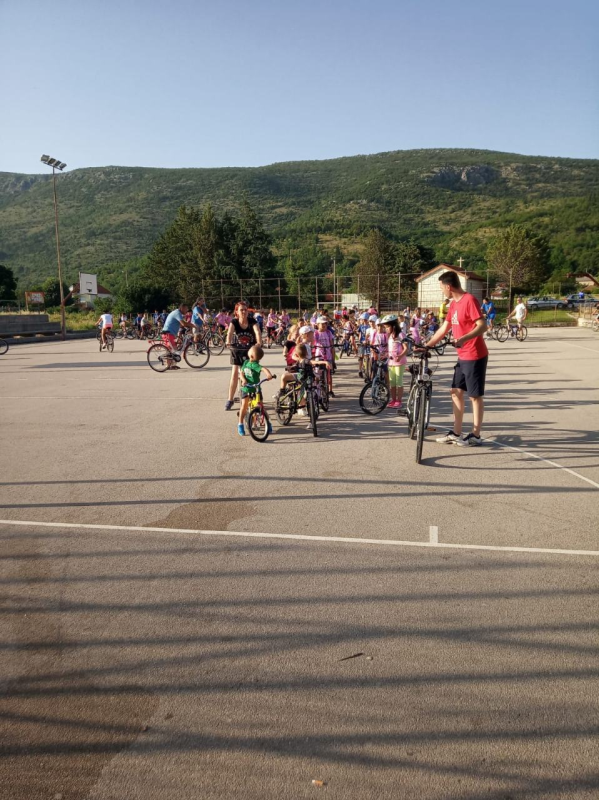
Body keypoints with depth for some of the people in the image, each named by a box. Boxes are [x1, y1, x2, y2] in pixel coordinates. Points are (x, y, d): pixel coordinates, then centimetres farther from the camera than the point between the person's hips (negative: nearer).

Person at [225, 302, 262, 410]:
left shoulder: (252, 322, -17)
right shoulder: (234, 322, -16)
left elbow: (257, 332, -34)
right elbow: (230, 332, -34)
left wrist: (259, 343, -53)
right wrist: (228, 342, -54)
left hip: (250, 350, 0)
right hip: (237, 350, 0)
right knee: (234, 374, -7)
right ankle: (230, 400, 1)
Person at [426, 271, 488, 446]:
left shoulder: (469, 300, -16)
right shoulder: (453, 304, 12)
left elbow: (482, 326, -23)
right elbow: (444, 329, 17)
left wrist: (464, 338, -37)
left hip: (475, 356, -9)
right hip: (462, 357, 9)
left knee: (475, 396, 0)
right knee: (456, 392, 11)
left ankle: (475, 435, 10)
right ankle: (456, 433, 19)